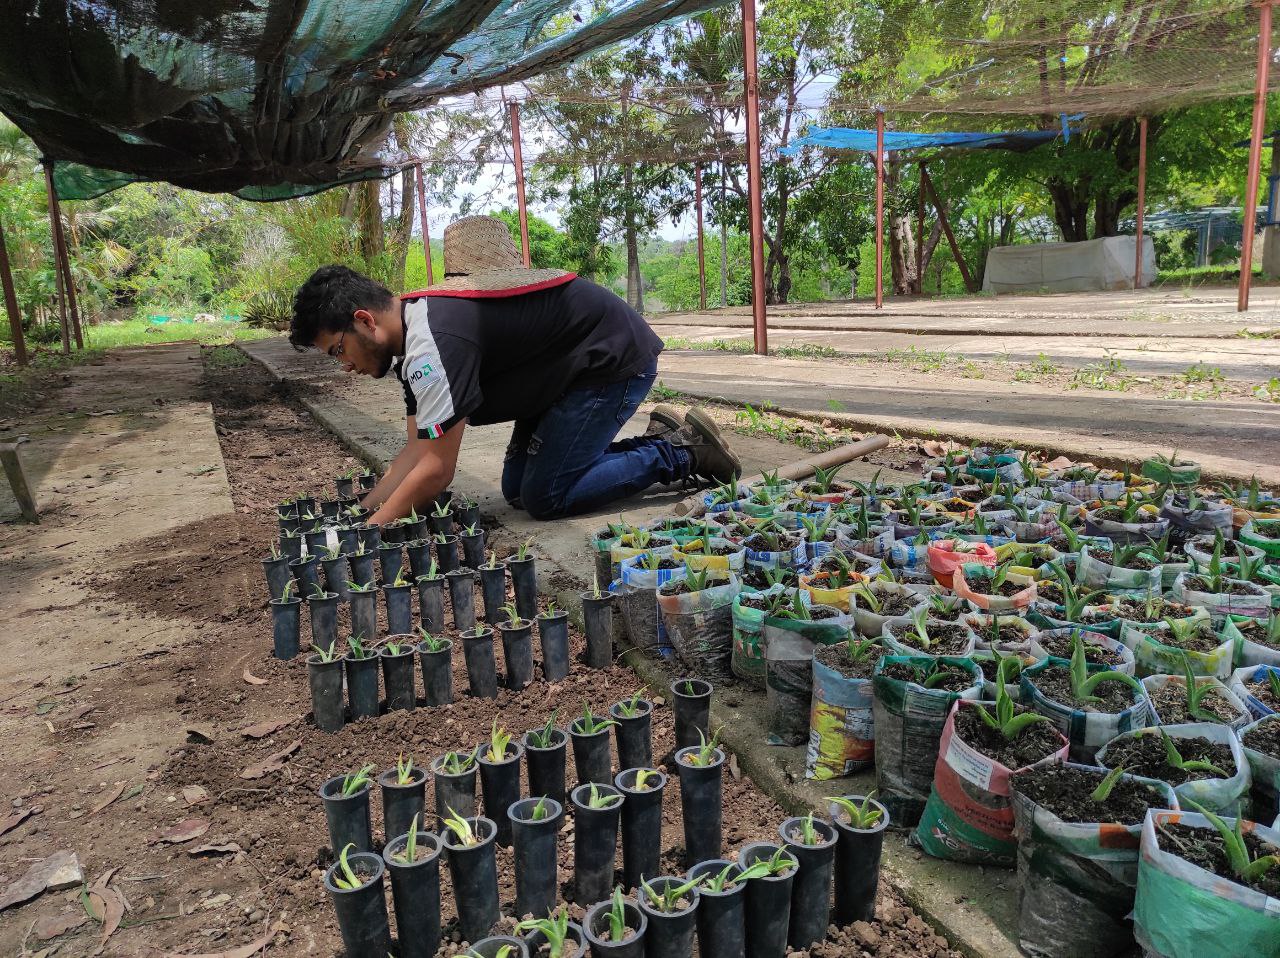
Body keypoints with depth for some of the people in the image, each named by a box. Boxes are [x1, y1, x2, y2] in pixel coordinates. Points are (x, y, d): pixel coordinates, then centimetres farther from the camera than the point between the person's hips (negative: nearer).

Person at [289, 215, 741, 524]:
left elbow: (437, 470, -27)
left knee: (543, 497, -12)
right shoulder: (412, 330, 4)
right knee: (516, 488, 8)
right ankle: (660, 439, 12)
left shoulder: (433, 341, -28)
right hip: (572, 368, 10)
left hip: (615, 356, -10)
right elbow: (418, 449, 5)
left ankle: (680, 454, 0)